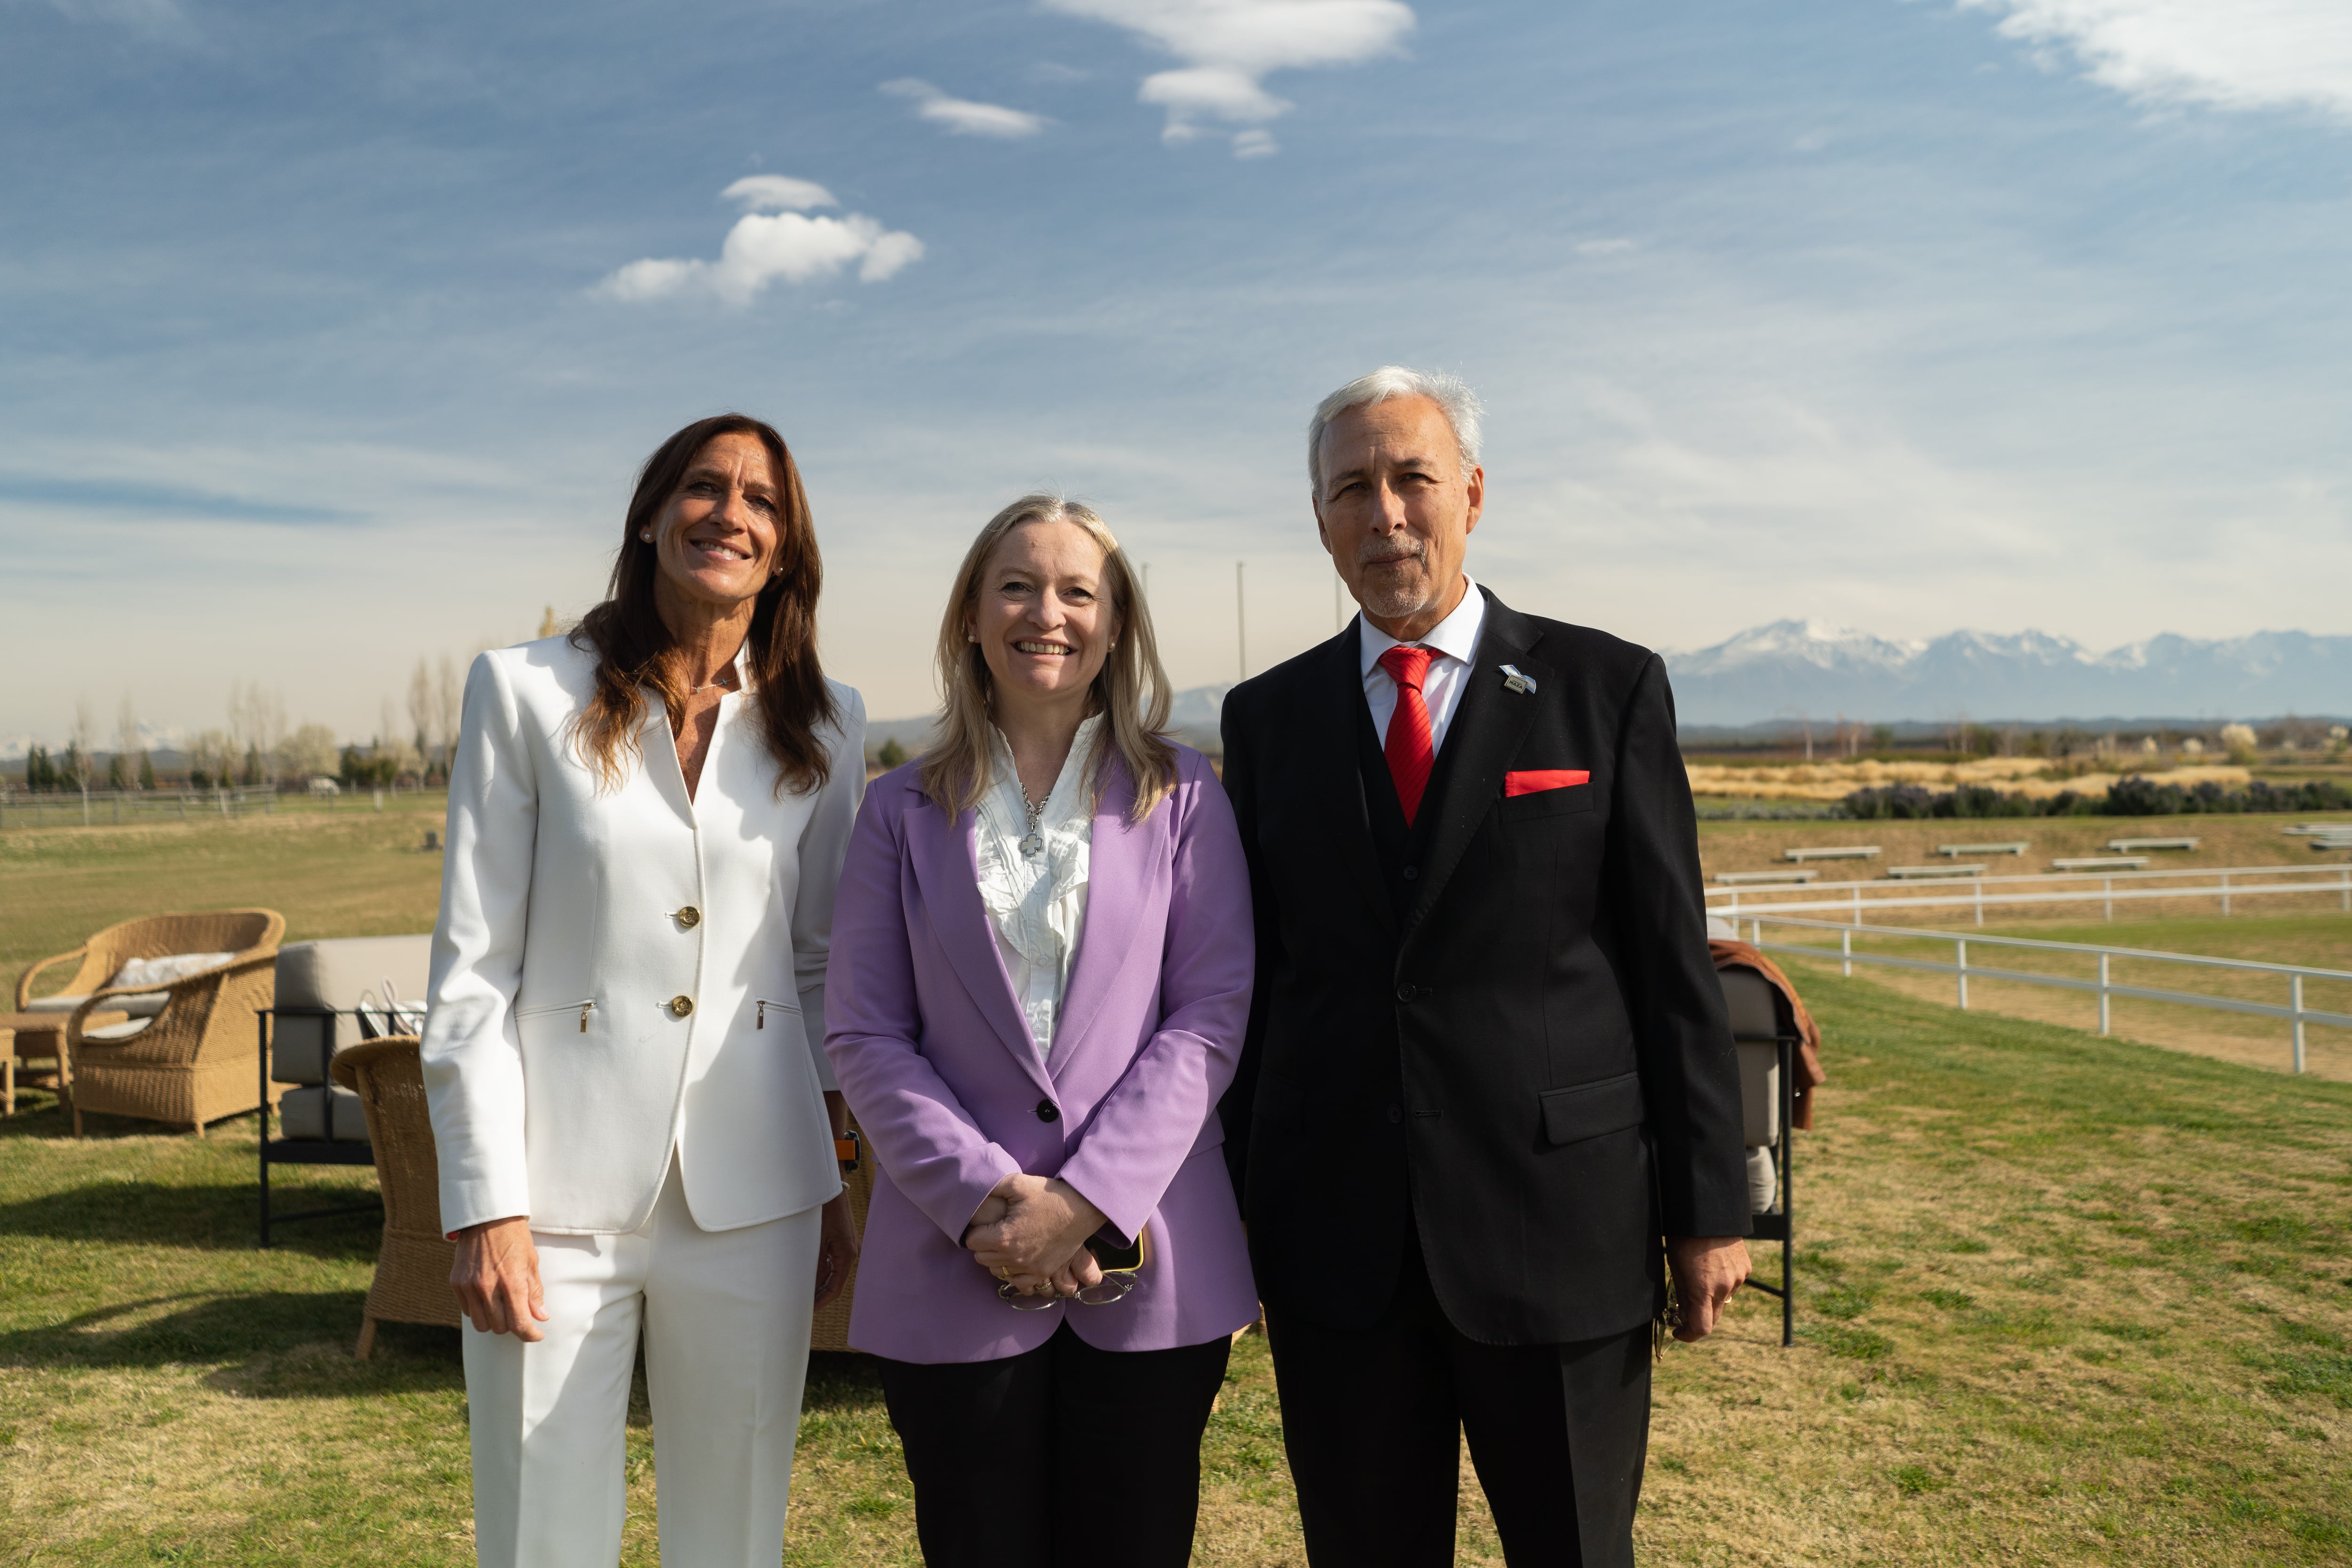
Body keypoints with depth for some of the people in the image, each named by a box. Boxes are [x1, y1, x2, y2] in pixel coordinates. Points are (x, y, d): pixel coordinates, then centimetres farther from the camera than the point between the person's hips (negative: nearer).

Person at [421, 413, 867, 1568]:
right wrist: (485, 1206, -7)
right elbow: (473, 968, -2)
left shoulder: (823, 726, 6)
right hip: (562, 1187, -2)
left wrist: (830, 1191, 9)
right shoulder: (527, 694, -1)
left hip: (750, 1199, 2)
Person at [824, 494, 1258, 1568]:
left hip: (1148, 1269, 0)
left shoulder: (1180, 796, 4)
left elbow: (1212, 1013, -3)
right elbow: (864, 1035, 1)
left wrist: (1087, 1198, -12)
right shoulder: (905, 811, 6)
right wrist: (983, 1196, -12)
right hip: (958, 1270, 1)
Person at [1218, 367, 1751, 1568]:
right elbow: (1250, 971, 7)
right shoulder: (1267, 717, 6)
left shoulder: (1608, 689, 1)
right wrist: (1234, 1216, 6)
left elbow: (1673, 962, -1)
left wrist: (1708, 1205, -2)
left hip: (1559, 1218, -1)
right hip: (1335, 1235, 2)